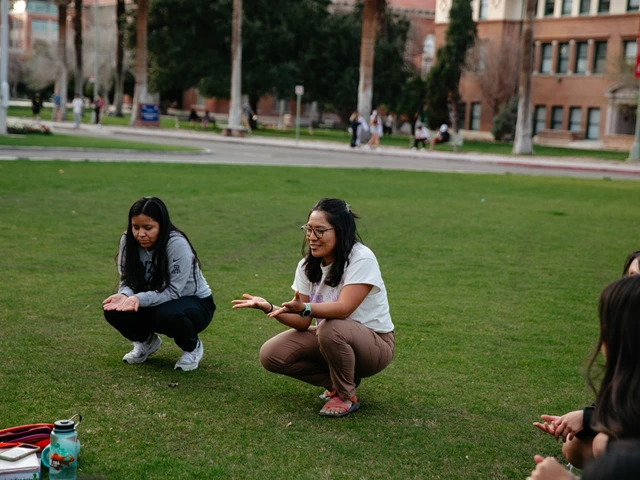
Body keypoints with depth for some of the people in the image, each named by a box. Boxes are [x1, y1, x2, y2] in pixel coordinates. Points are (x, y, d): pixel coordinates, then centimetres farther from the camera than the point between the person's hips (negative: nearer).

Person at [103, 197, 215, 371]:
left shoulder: (177, 244, -28)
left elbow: (173, 292, -29)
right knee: (114, 311, -21)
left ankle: (192, 347, -4)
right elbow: (127, 280, -8)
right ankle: (147, 341, 11)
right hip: (155, 303, 5)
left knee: (167, 315, -38)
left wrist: (139, 299, -44)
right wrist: (125, 296, -32)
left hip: (195, 303, -5)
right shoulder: (128, 240, -13)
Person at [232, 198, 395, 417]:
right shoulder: (307, 265, -4)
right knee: (271, 355, -12)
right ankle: (337, 381, 7)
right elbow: (302, 322, -8)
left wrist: (304, 308, -51)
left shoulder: (361, 258, -23)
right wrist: (269, 307, -25)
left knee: (330, 329, -38)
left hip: (374, 343, -6)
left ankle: (346, 396, -11)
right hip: (328, 340, 7)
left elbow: (343, 308, -35)